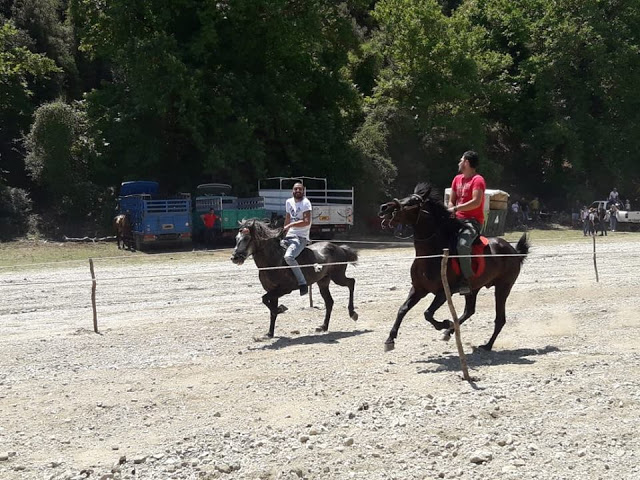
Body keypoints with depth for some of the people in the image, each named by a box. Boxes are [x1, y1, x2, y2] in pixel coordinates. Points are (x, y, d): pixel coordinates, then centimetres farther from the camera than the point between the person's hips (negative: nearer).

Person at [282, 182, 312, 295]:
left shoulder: (306, 203, -8)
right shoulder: (289, 202, 13)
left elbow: (307, 222, -18)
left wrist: (291, 225, -19)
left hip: (301, 237, -8)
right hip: (289, 235, 8)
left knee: (288, 257, -29)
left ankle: (303, 283, -21)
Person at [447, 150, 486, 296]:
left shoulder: (477, 180, -7)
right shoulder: (457, 179, 18)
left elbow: (476, 202, -21)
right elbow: (451, 201, 20)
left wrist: (456, 208, -24)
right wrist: (451, 211, -3)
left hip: (473, 221, -9)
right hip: (457, 219, 9)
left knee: (462, 244, -34)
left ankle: (466, 279, -27)